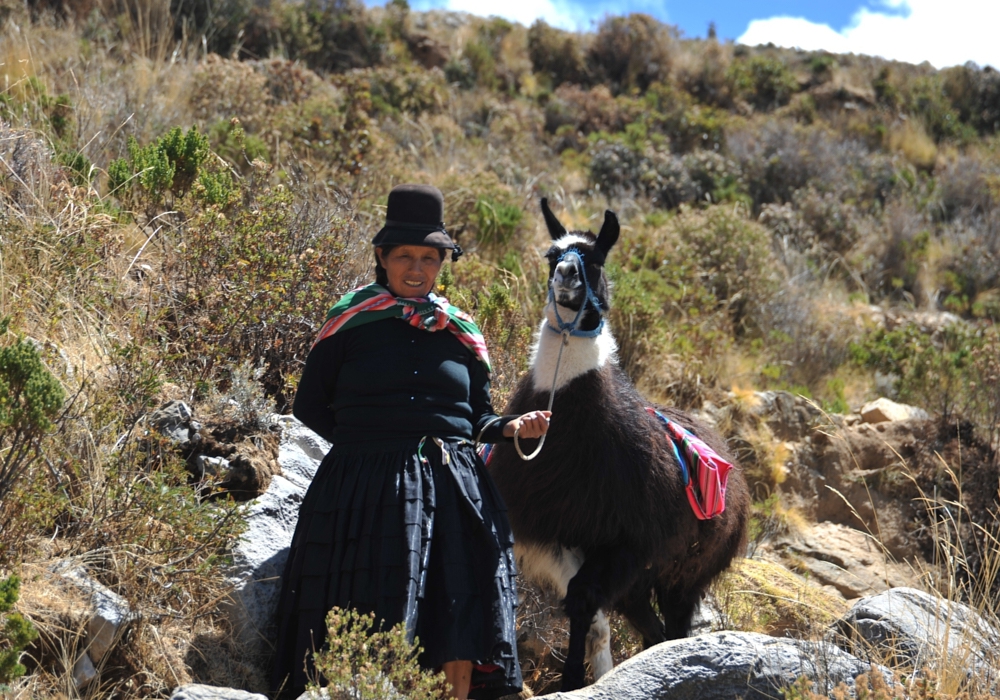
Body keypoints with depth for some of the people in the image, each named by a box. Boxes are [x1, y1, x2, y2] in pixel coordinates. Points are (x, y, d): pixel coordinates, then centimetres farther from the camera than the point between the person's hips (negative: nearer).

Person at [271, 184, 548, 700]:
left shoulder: (462, 334, 13)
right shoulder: (350, 323, 3)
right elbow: (309, 405, 8)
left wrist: (509, 427, -3)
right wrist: (364, 441, -1)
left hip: (452, 493, 3)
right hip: (366, 494, -3)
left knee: (458, 639, -2)